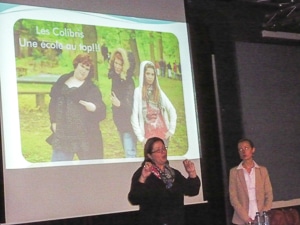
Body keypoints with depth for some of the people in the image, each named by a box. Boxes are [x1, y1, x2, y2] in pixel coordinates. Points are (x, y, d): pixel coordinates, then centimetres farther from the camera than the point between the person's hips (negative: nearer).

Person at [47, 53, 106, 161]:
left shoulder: (92, 89, 2)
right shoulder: (62, 82, 12)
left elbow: (101, 110, -5)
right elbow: (53, 103, 16)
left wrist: (94, 108, -26)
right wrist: (53, 122, 7)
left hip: (85, 137, -2)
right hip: (62, 135, 3)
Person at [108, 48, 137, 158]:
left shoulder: (129, 82, -20)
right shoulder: (115, 77, 2)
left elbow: (130, 106, -28)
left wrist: (120, 104, -44)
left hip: (128, 123, -8)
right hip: (120, 122, 9)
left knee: (130, 154, -11)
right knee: (128, 152, 19)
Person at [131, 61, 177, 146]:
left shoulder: (159, 91, 11)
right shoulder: (138, 91, -2)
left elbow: (172, 111, 12)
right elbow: (134, 117, -7)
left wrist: (171, 129, 3)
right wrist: (141, 137, -10)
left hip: (162, 132, 4)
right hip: (149, 134, -4)